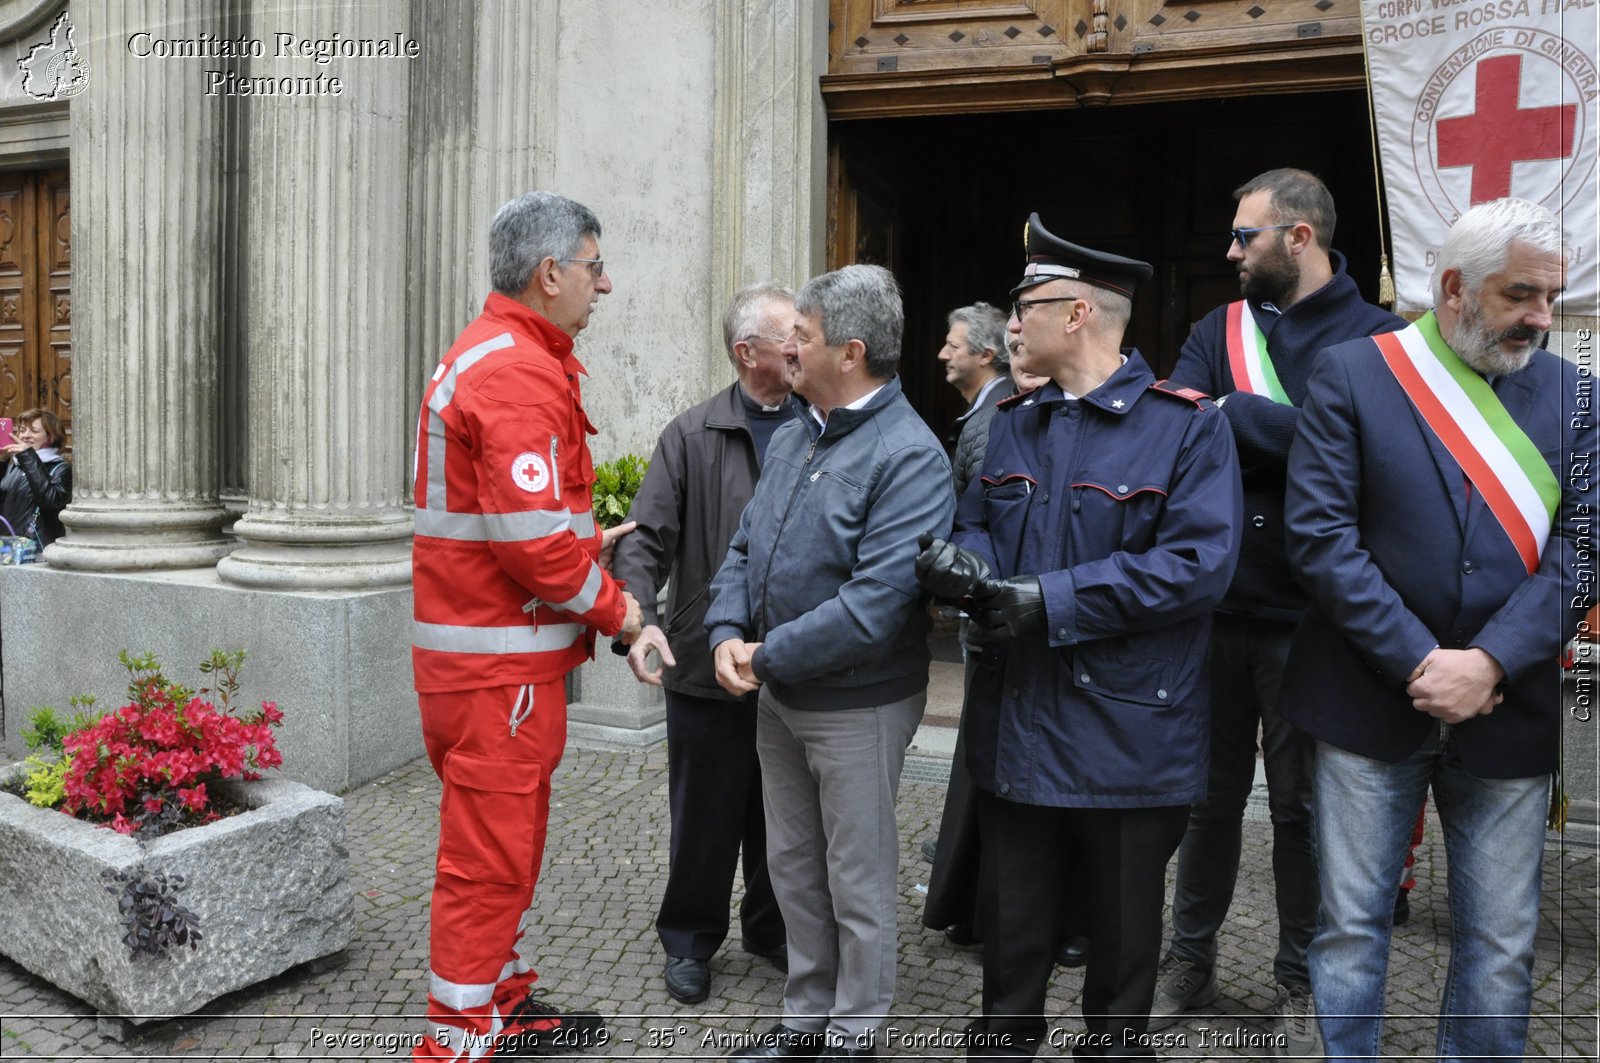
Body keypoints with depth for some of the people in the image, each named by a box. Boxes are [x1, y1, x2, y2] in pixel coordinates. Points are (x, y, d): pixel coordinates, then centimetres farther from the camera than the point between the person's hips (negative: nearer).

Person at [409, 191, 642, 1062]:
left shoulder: (489, 354, 16)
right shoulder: (520, 373, -19)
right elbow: (532, 539, -24)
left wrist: (589, 544, 13)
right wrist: (610, 605, -10)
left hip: (477, 646, 11)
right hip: (500, 662, -11)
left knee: (501, 836, 20)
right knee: (491, 850, 1)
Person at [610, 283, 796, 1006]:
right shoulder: (694, 436, -3)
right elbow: (648, 539, -6)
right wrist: (639, 617, -22)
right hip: (707, 667, -2)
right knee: (705, 814, 12)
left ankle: (772, 928, 39)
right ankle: (690, 940, 33)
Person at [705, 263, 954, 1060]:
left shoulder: (908, 455, -20)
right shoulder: (790, 438, 7)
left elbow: (878, 600, -27)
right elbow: (744, 548, 9)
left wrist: (770, 657, -21)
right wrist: (727, 634, -9)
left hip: (857, 705, -8)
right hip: (778, 696, 8)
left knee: (857, 880, 10)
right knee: (793, 866, 19)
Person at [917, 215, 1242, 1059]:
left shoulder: (1186, 425, -10)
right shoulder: (1012, 423, 10)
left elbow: (1197, 564, -19)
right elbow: (978, 524, 12)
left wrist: (1051, 600, -21)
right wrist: (967, 562, -13)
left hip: (1130, 741, -4)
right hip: (1015, 728, 5)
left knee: (1122, 933, 15)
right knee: (1013, 925, 17)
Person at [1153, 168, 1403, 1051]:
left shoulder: (1373, 335, -4)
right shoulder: (1219, 329, 7)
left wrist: (1230, 414, -15)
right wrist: (1279, 433, -21)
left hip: (1308, 618, -3)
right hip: (1215, 607, 3)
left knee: (1301, 807, 10)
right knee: (1210, 794, 14)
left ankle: (1301, 982, 28)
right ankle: (1191, 957, 31)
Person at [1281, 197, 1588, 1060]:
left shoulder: (1567, 391, 6)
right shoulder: (1350, 374, -2)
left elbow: (1577, 544, -1)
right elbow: (1319, 534, -9)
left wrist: (1488, 664, -14)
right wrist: (1418, 662, -14)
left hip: (1509, 713, 3)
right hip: (1371, 704, -2)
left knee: (1501, 946, 11)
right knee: (1350, 928, 8)